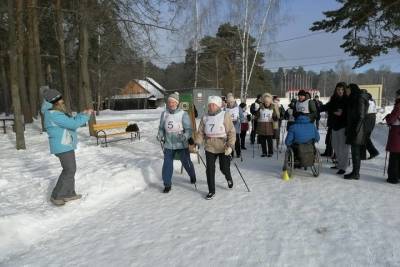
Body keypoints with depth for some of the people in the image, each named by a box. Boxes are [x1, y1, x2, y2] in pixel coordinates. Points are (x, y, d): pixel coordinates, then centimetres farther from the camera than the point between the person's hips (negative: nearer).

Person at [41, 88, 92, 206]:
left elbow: (71, 121, 19)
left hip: (66, 145, 10)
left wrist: (83, 114, 7)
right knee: (69, 171, -4)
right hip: (62, 147, -10)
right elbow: (73, 124, -26)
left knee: (70, 169, 16)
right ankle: (56, 196, 7)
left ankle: (69, 193, 26)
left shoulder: (57, 112, 12)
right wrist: (86, 115, -15)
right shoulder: (53, 114, -21)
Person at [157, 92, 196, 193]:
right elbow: (161, 128, 9)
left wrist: (185, 136, -33)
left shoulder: (183, 114, -12)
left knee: (186, 163, 15)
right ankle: (167, 185, 16)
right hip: (168, 145, 3)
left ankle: (192, 176, 44)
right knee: (167, 165, 0)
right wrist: (160, 135, -10)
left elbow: (189, 129, -14)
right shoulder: (164, 114, 0)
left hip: (182, 144, -2)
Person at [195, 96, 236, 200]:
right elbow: (200, 132, 7)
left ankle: (229, 178, 45)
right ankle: (211, 191, 18)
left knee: (224, 168, 8)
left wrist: (230, 145, -20)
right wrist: (197, 144, -4)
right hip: (209, 148, 3)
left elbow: (231, 132, -12)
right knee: (210, 170, 2)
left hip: (223, 148, -3)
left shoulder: (225, 116, -10)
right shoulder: (205, 117, 2)